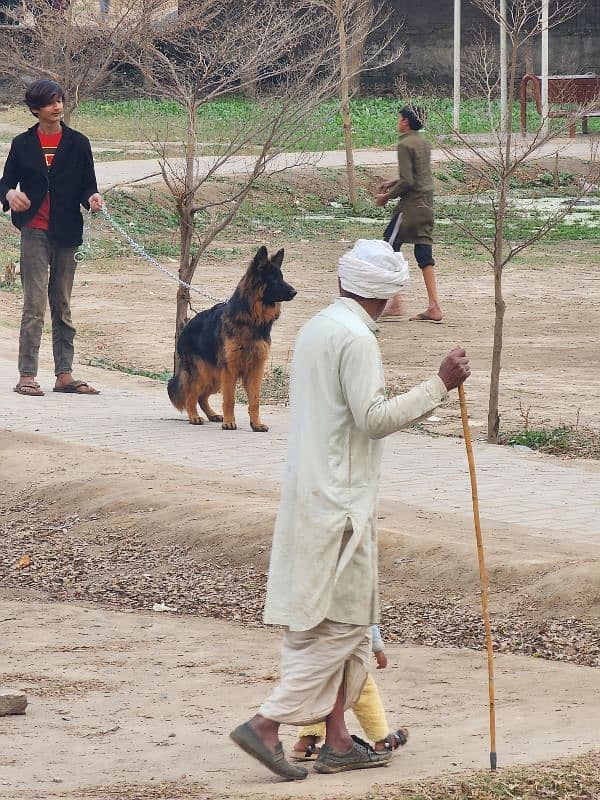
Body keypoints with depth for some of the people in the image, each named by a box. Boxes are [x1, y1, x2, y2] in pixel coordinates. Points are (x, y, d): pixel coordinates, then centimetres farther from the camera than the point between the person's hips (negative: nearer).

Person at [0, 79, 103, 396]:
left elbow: (87, 185, 8)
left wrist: (91, 198, -15)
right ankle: (26, 376, -11)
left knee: (63, 307, 8)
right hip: (35, 231, -2)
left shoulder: (77, 143, 7)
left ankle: (64, 374, 11)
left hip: (66, 233, 2)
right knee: (35, 304, -10)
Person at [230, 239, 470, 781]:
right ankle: (267, 724, -9)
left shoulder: (318, 327, 14)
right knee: (338, 623, -5)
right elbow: (375, 418, -22)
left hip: (312, 490, 10)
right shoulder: (356, 338, -16)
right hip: (338, 504, -10)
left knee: (346, 622, 13)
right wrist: (440, 384, -19)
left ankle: (337, 741, 14)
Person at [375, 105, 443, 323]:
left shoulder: (405, 145, -13)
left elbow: (407, 181, -18)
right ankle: (434, 306, 2)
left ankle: (394, 302, -3)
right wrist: (392, 184, 24)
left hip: (411, 204, -8)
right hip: (427, 204, 8)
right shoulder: (423, 142, 13)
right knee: (424, 254, 7)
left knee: (390, 246, 1)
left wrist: (387, 196, -6)